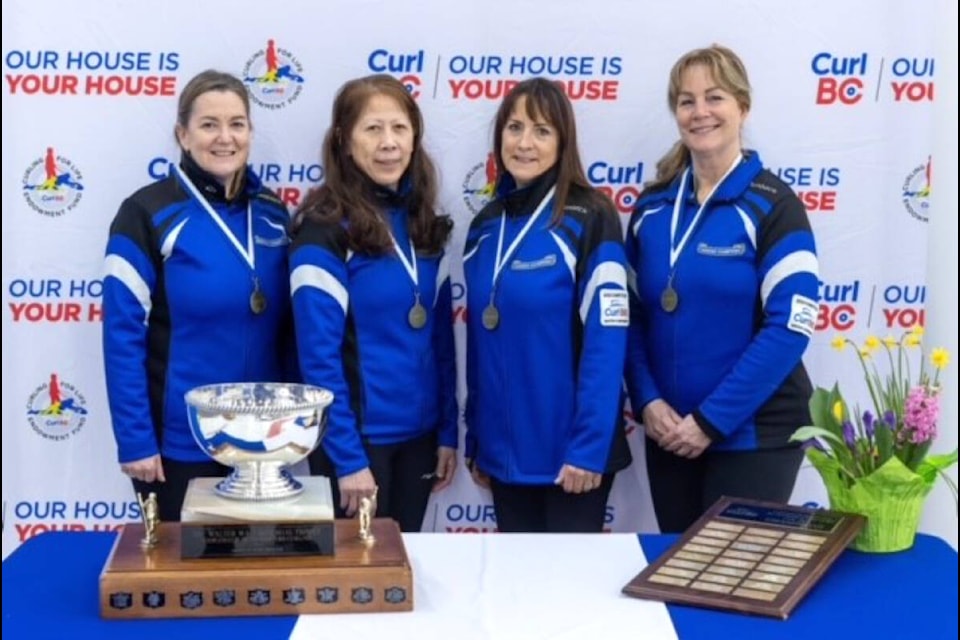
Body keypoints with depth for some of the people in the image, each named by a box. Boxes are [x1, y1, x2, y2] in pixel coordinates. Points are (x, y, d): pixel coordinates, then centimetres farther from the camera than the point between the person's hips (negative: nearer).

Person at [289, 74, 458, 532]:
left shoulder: (423, 223, 6)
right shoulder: (324, 228, -13)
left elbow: (440, 336, 9)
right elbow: (319, 354, -16)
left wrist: (448, 432, 7)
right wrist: (347, 456, -17)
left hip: (418, 432, 6)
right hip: (358, 435, -6)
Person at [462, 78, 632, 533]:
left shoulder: (590, 218, -10)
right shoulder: (485, 226, 7)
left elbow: (606, 340, -15)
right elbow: (479, 342, 11)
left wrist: (589, 446, -19)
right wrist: (475, 440, 11)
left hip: (568, 450, -5)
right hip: (505, 449, 5)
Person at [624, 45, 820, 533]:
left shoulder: (772, 204, -8)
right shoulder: (652, 206, 6)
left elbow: (789, 325, -16)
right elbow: (632, 316, 9)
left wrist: (712, 419, -18)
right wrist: (648, 402, -7)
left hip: (753, 433, -4)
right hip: (669, 432, 5)